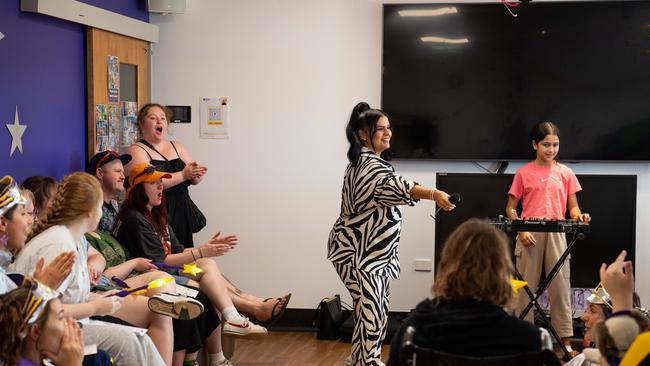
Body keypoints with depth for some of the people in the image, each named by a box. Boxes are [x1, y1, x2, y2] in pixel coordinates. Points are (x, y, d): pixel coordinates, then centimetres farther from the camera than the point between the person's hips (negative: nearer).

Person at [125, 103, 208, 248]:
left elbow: (195, 180, 14)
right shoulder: (137, 150, -2)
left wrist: (196, 173, -10)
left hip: (183, 213, 6)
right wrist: (183, 175, -18)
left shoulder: (177, 147, 17)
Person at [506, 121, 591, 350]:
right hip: (529, 235, -1)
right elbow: (510, 209, 6)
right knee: (526, 287, 3)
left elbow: (573, 207, 10)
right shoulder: (523, 173, 4)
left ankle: (566, 341, 3)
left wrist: (579, 217, -13)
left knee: (560, 287, -1)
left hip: (556, 235, 1)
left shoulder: (566, 173, 8)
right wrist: (521, 231, -9)